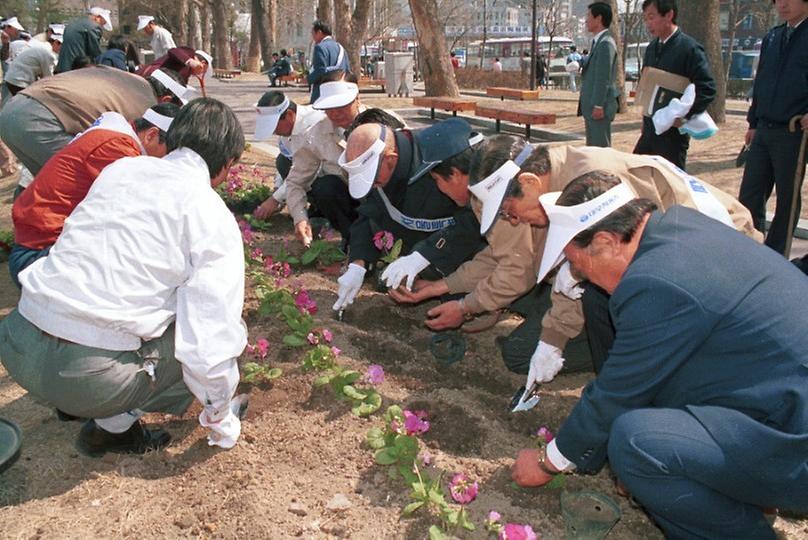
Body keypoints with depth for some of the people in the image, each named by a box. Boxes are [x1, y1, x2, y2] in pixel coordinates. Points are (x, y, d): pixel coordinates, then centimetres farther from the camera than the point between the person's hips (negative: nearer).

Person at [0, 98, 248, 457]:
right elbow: (211, 339, -11)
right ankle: (114, 425, 4)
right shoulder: (214, 218, -8)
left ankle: (74, 401, 21)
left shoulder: (120, 167, 9)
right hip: (87, 375, -6)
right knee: (219, 334, 9)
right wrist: (220, 419, 6)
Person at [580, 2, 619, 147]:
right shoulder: (599, 42, 17)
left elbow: (603, 78, -19)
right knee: (592, 147, 14)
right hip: (592, 107, 10)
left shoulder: (605, 43, -14)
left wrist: (598, 106, -20)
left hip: (599, 107, -10)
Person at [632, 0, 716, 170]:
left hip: (673, 130, -7)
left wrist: (684, 116, -21)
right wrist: (646, 120, 13)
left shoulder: (690, 48, -12)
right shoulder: (652, 47, 10)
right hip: (650, 128, 7)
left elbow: (708, 89, -15)